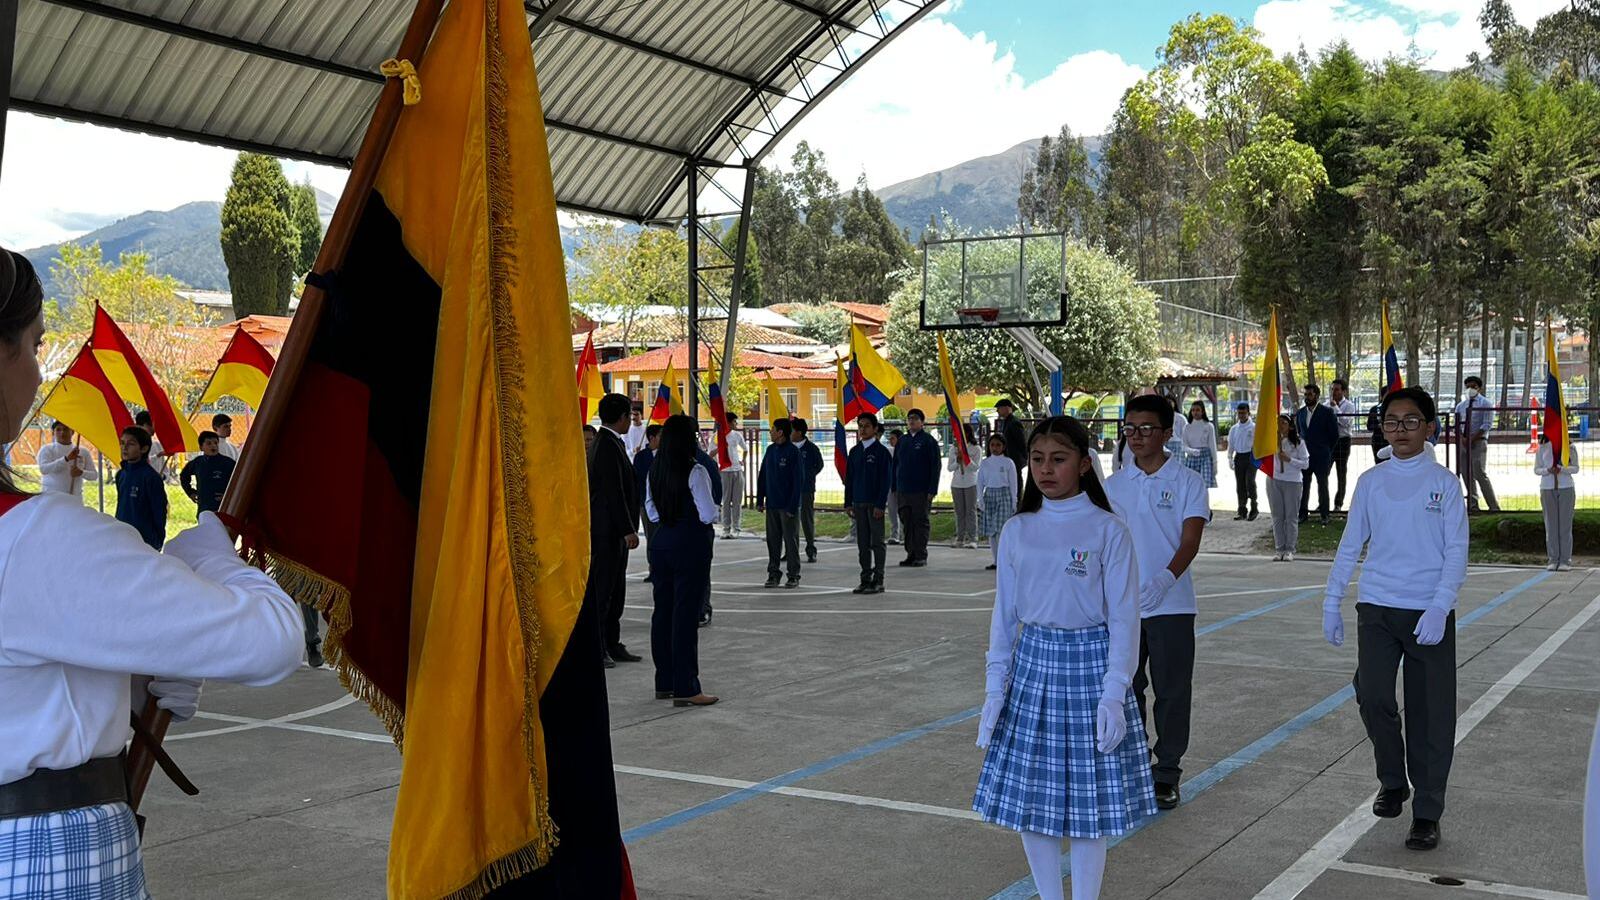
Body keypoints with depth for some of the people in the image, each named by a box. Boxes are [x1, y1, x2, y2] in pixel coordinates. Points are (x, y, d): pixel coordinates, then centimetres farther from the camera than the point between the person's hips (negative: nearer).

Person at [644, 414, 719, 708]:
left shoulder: (654, 471, 6)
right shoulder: (695, 471, -15)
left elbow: (651, 511, 13)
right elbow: (708, 514, -15)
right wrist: (710, 518, 5)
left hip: (661, 541, 7)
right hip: (691, 543, -7)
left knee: (663, 610, 12)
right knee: (686, 614, -4)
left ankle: (664, 683, 20)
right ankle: (685, 688, -2)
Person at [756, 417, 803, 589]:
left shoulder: (794, 453, -10)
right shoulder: (770, 450, 9)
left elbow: (798, 481, -11)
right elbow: (762, 476, 13)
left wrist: (792, 506, -15)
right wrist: (760, 500, 8)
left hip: (788, 506, -6)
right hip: (771, 505, 6)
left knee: (791, 541, 2)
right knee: (772, 540, 8)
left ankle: (794, 576, 8)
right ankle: (773, 573, 16)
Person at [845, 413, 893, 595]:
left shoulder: (881, 451, -5)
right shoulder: (854, 452, 10)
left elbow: (885, 480, -8)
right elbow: (849, 479, 13)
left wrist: (880, 504, -14)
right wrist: (848, 503, 7)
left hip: (875, 504, -5)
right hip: (858, 503, 5)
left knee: (877, 542, -1)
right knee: (862, 543, 7)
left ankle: (878, 581, 3)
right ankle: (866, 579, 13)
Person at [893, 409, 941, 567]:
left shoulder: (929, 441, -2)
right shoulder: (902, 441, 13)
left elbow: (936, 466, -6)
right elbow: (895, 465, 17)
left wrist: (932, 490, -12)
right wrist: (894, 488, 10)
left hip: (921, 491, -5)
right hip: (903, 491, 5)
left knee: (920, 523, -2)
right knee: (907, 523, 7)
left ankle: (921, 556, 4)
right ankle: (911, 554, 13)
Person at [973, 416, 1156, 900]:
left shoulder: (1108, 530, -8)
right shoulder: (1017, 531, 3)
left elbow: (1123, 619, -7)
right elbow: (1004, 613, 7)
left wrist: (1113, 695, -13)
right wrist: (994, 689, 3)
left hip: (1090, 664, -4)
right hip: (1033, 664, 4)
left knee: (1088, 799, 3)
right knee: (1030, 794, 8)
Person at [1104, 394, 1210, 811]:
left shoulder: (1186, 482, -4)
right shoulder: (1113, 485, 8)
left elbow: (1190, 540, -14)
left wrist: (1167, 578, -31)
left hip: (1171, 605, -4)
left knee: (1172, 691, 3)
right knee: (1126, 687, 11)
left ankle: (1166, 775, 14)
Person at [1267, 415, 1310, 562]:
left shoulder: (1298, 442, -3)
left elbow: (1305, 463, -4)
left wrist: (1289, 459, -17)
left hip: (1293, 482, -3)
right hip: (1274, 480, 3)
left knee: (1291, 516, 2)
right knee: (1277, 516, 7)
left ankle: (1290, 549, 7)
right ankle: (1279, 549, 13)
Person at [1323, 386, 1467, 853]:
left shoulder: (1444, 483, 0)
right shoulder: (1370, 481, 7)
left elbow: (1456, 552, -4)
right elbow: (1350, 544, 12)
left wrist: (1439, 609, -15)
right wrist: (1332, 602, 9)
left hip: (1429, 612, -2)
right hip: (1376, 607, 2)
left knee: (1430, 713, 1)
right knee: (1372, 696, -11)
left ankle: (1427, 814, 12)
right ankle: (1392, 781, 15)